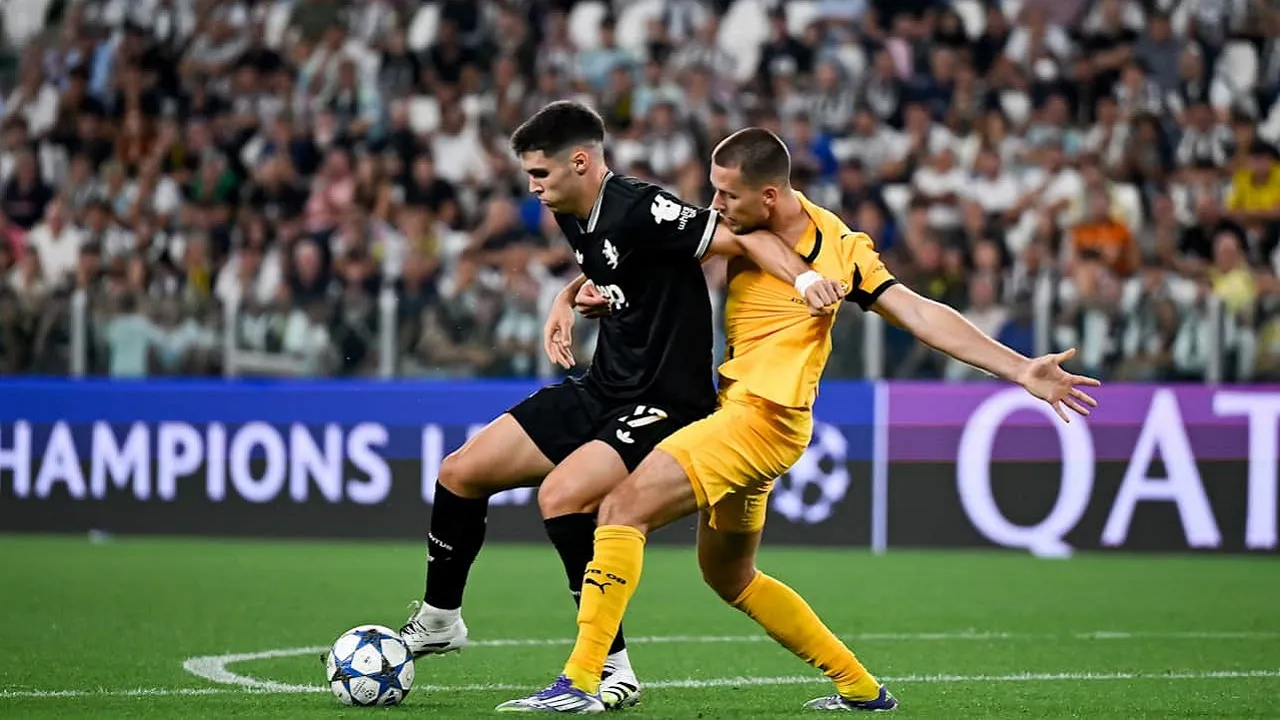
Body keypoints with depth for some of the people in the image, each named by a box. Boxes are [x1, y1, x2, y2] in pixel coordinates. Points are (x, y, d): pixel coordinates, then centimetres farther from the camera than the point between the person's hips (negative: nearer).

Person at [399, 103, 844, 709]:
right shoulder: (577, 218, 6)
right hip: (601, 392, 9)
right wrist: (568, 300, 10)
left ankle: (613, 670, -20)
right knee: (460, 474, 9)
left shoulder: (637, 211, -21)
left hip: (664, 406, -9)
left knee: (561, 495, -31)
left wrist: (804, 279, -43)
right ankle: (438, 621, 31)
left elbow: (743, 237, -27)